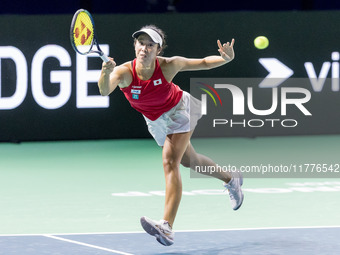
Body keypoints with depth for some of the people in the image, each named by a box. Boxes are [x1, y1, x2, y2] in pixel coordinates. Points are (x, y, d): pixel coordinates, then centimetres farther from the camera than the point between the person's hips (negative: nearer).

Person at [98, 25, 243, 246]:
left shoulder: (168, 66, -30)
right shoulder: (124, 72, -30)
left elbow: (203, 63, -16)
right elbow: (104, 91, -49)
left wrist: (226, 58, -35)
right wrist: (106, 73, -71)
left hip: (178, 111, -4)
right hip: (155, 121, 4)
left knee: (170, 161, -22)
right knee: (190, 161, 23)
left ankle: (167, 227, -33)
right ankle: (230, 179, 53)